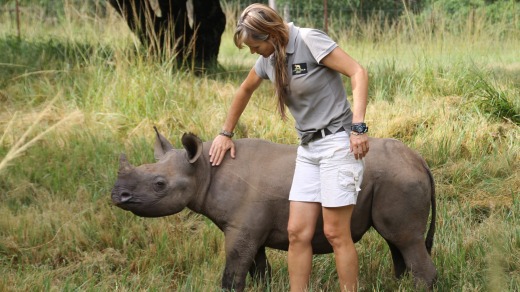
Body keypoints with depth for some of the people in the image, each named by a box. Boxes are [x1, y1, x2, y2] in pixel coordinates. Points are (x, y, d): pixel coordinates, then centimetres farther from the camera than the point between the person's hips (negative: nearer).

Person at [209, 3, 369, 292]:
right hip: (308, 149, 7)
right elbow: (245, 90, 28)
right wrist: (226, 133, 33)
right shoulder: (269, 59, 9)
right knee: (297, 232, 2)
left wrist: (358, 126, -24)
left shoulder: (309, 40, -14)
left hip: (337, 142, -7)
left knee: (336, 233, -8)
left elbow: (358, 73, -17)